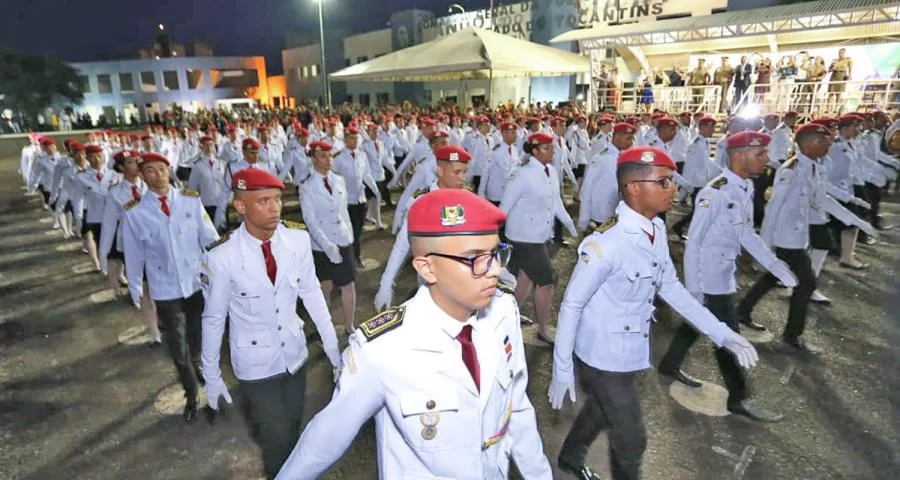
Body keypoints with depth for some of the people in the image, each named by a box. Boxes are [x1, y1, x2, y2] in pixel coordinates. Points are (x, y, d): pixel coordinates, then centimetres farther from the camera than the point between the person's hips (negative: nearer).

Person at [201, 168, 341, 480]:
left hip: (295, 354, 3)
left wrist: (332, 346, -1)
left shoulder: (298, 239, -15)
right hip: (255, 364, -3)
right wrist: (211, 377, -1)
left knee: (293, 428, 21)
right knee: (278, 437, 8)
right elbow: (213, 318, -10)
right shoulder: (222, 256, -23)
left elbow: (311, 292, -4)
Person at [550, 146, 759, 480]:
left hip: (629, 353, 8)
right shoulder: (606, 242, -31)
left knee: (600, 411, 30)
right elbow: (571, 306, -23)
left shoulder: (657, 229, -6)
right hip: (602, 357, -8)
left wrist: (722, 333, 3)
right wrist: (562, 371, -15)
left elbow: (670, 286, 6)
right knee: (630, 439, 11)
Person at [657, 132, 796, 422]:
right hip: (709, 278, -9)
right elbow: (694, 242, -22)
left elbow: (746, 233, 13)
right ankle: (738, 398, 23)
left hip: (727, 274, 9)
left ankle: (670, 365, 43)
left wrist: (775, 265, 9)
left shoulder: (746, 188, 2)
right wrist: (693, 289, -19)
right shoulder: (715, 193, -25)